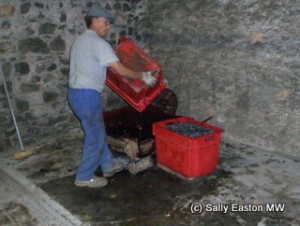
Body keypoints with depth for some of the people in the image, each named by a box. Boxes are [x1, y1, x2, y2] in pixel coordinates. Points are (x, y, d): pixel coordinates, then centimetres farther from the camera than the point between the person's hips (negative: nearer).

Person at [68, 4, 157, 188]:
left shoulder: (80, 41, 17)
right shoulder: (98, 43, -13)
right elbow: (121, 70, -17)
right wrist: (144, 77, -6)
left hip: (76, 93, 10)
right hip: (87, 95, -10)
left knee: (98, 131, 20)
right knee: (95, 136, 1)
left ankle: (108, 165, 33)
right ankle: (85, 177, 12)